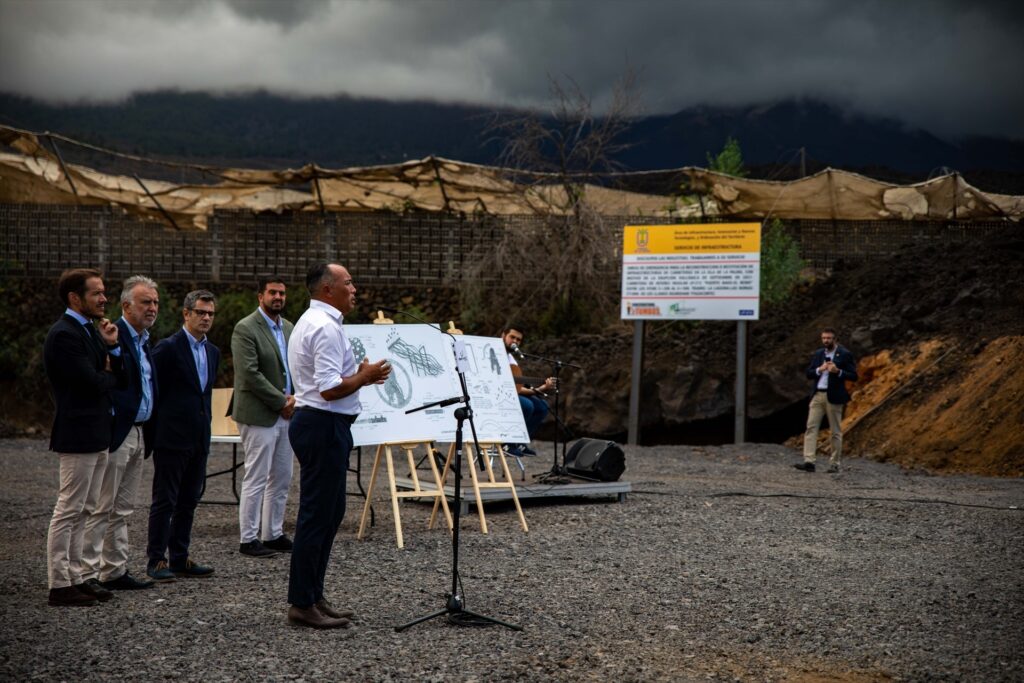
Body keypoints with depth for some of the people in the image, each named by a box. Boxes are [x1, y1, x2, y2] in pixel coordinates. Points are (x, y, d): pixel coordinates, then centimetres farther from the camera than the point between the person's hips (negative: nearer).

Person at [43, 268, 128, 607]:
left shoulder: (91, 331, 14)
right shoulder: (63, 335, -15)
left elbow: (120, 379, 11)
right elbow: (93, 382, -22)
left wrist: (112, 347, -4)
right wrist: (110, 376, 0)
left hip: (96, 436, 10)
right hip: (78, 435, -10)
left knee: (81, 512, 14)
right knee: (68, 511, -4)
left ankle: (75, 578, 21)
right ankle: (59, 585, 1)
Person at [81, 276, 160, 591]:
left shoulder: (145, 341, 16)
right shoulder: (112, 337, -13)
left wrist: (148, 432, 16)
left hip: (138, 434, 9)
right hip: (116, 434, -9)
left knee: (122, 511, 14)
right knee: (101, 508, -4)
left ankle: (115, 571, 21)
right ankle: (87, 573, 2)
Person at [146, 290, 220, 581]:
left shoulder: (213, 351, 14)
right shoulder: (168, 348, -9)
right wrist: (154, 433, -8)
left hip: (199, 438, 7)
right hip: (172, 437, -7)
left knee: (188, 502, 11)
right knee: (164, 501, -1)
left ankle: (180, 558, 18)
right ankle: (157, 560, 5)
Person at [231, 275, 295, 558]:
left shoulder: (288, 328, 13)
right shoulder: (245, 329, -11)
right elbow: (250, 374, -18)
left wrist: (294, 397, -3)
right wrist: (281, 401, -15)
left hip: (284, 414, 8)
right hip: (259, 415, -8)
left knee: (281, 480, 12)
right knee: (256, 479, -4)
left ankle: (273, 534, 21)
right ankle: (248, 539, 4)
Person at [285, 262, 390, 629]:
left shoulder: (311, 322, 18)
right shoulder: (326, 327, -17)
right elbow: (330, 388, -24)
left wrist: (358, 374, 13)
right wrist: (364, 377, -10)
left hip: (317, 424, 11)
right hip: (324, 426, -11)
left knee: (329, 512, 16)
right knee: (317, 516, -5)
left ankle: (312, 596, 22)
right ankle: (303, 603, 1)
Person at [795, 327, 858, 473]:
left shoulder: (845, 354, -1)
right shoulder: (817, 354, 13)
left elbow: (853, 376, -4)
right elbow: (808, 374, 10)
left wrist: (838, 371, -19)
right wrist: (819, 370, -9)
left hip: (834, 397, -4)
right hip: (817, 395, 4)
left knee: (836, 431, 3)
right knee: (811, 427, -6)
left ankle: (835, 464, 10)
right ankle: (809, 462, -10)